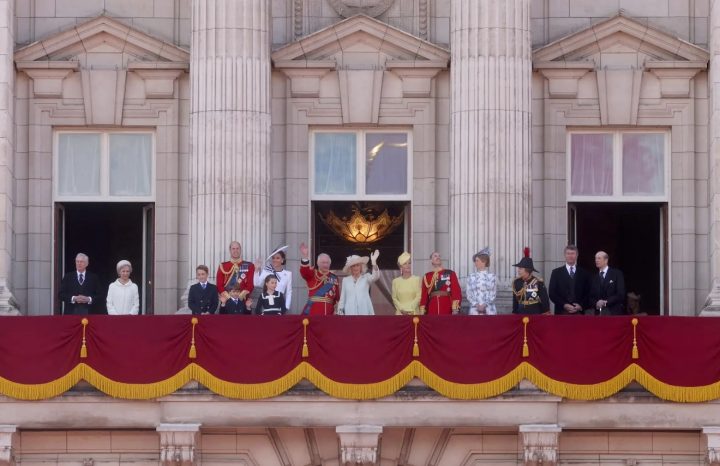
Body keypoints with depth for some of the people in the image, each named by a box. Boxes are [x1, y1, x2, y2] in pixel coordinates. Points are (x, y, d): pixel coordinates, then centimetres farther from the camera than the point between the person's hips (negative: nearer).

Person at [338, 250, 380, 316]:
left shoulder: (366, 277, 7)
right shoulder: (345, 280, 13)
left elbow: (375, 276, -14)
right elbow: (343, 298, 15)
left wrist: (374, 262, -28)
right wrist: (340, 311, 8)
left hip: (365, 312, -2)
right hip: (350, 312, 2)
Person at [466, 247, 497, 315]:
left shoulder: (491, 276, 3)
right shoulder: (471, 277, 8)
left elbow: (493, 294, 0)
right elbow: (469, 294, 4)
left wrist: (484, 305, -11)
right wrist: (476, 305, -10)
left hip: (488, 310, -1)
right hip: (474, 310, 1)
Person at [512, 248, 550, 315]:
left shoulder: (538, 283, -9)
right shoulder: (516, 282, 4)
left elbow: (545, 301, -4)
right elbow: (515, 302, 11)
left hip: (536, 315, -4)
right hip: (521, 315, 4)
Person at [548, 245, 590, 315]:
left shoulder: (584, 274, 11)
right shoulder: (556, 272, 8)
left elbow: (588, 293, 9)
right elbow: (552, 293, 2)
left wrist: (581, 305, -8)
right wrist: (564, 305, -10)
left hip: (579, 312, 1)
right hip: (561, 312, -1)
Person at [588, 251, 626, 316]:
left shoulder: (617, 274, 2)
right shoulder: (594, 277, 14)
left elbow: (621, 294, -6)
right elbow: (591, 297, 12)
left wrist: (606, 302, -13)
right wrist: (596, 304, -10)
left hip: (614, 313, -3)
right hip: (598, 313, 3)